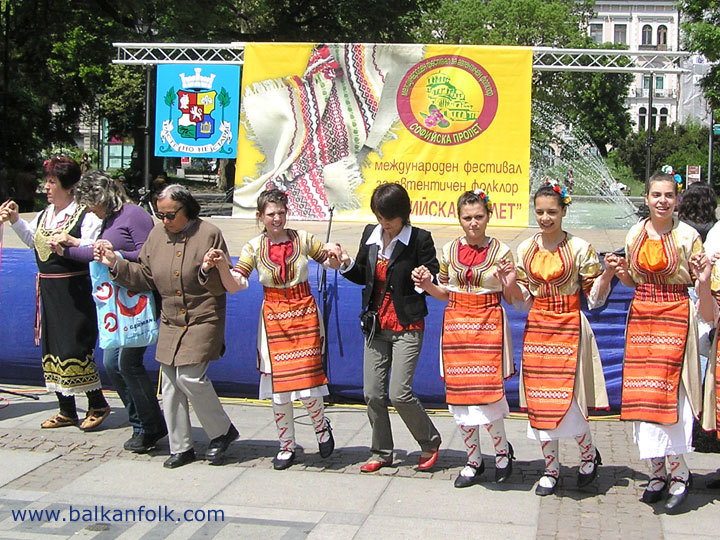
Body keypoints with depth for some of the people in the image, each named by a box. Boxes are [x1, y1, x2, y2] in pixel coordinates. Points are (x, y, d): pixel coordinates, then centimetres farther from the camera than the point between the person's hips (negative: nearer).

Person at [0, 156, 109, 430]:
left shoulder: (86, 215, -11)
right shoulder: (43, 215, 12)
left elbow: (90, 249, -19)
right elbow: (31, 239, 23)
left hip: (74, 291, -8)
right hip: (48, 289, 8)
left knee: (75, 348, -8)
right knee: (52, 347, 11)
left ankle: (97, 404, 10)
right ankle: (67, 411, 20)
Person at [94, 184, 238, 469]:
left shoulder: (208, 234, -10)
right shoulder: (157, 235, 6)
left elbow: (223, 284, -10)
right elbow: (145, 277, 10)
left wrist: (208, 271, -30)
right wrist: (115, 263, 0)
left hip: (203, 320, -6)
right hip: (170, 322, 6)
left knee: (190, 376, -14)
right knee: (170, 384, 7)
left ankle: (222, 431, 8)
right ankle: (181, 447, 19)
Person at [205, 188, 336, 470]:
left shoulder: (302, 239, -1)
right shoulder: (254, 248, 0)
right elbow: (234, 285, -7)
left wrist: (334, 253, -12)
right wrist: (222, 265, -24)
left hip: (304, 314, -1)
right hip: (274, 318, 1)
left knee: (306, 378, -8)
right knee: (278, 383, 5)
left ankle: (321, 426, 23)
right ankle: (286, 446, 20)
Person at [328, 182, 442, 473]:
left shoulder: (419, 239, -10)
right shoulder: (370, 234, 6)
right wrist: (346, 266, -3)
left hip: (407, 328, -6)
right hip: (376, 326, 6)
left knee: (399, 393, -10)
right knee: (372, 394, 6)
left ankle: (430, 442, 15)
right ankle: (381, 453, 23)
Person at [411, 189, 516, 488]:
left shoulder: (501, 251, -2)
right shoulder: (449, 250, 6)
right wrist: (426, 284, -3)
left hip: (488, 327, -3)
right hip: (456, 326, 3)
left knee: (485, 394, -9)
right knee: (459, 394, 6)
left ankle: (502, 450, 19)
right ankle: (473, 460, 22)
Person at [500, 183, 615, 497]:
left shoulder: (580, 248, -5)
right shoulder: (525, 250, 6)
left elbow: (595, 298, -2)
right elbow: (523, 301, 10)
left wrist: (607, 274, -19)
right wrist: (511, 284, -9)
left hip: (569, 329, -4)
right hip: (537, 329, 4)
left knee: (567, 398, -6)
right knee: (539, 400, 5)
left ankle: (589, 454, 23)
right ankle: (551, 468, 21)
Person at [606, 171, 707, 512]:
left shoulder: (687, 235, -4)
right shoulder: (635, 235, 8)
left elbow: (699, 285, 1)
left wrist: (702, 273, -20)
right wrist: (620, 272, -2)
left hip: (675, 317, -4)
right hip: (641, 315, 5)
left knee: (667, 391, -9)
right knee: (641, 394, 4)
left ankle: (679, 473, 6)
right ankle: (657, 471, 18)